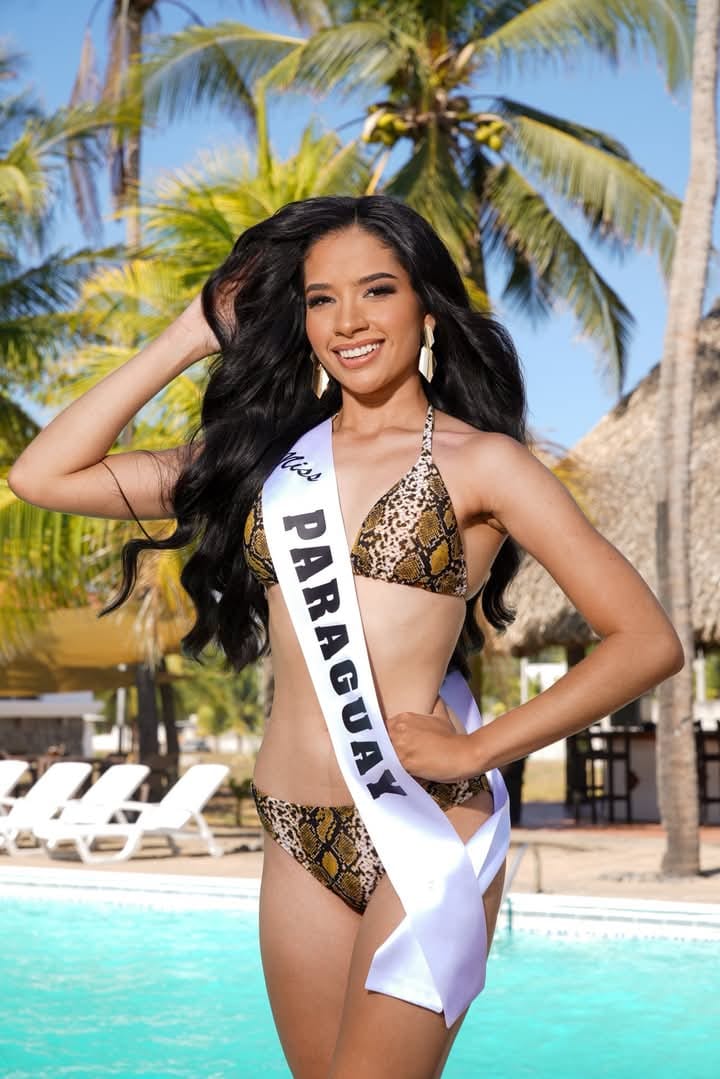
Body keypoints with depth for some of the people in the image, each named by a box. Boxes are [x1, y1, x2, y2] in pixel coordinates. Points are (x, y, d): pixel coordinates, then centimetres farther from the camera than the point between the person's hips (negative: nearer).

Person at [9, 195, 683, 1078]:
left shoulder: (478, 462, -1)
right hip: (298, 844, 5)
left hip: (422, 834, -4)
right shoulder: (265, 455, 11)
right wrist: (193, 336, 6)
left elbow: (647, 641, -6)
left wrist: (476, 751, -10)